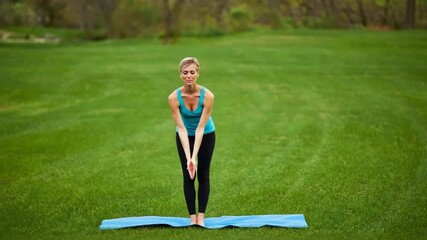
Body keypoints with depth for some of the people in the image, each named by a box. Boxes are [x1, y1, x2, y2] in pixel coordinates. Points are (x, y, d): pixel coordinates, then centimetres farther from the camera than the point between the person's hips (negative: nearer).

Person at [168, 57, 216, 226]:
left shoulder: (207, 96, -30)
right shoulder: (174, 97, -28)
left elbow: (200, 128, -30)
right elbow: (181, 129, -26)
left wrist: (194, 157, -34)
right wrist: (188, 157, -32)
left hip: (206, 135, -1)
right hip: (184, 137, 1)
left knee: (203, 175, 3)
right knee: (188, 177, 0)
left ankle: (201, 216, 11)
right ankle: (192, 216, 9)